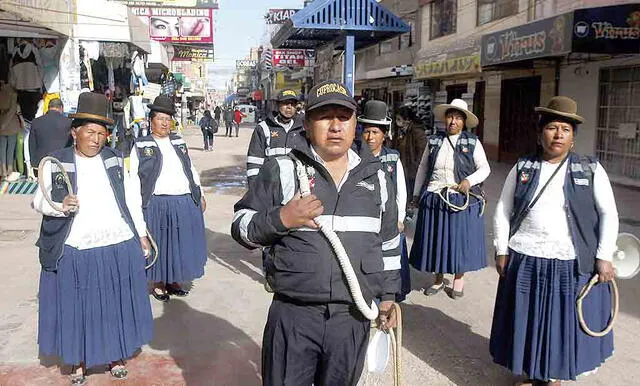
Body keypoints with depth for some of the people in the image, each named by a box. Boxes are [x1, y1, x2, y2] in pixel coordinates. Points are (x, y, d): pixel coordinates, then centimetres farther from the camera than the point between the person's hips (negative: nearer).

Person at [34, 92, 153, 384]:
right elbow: (39, 202, -1)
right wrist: (60, 206, -22)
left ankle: (117, 357, 32)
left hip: (120, 249, 2)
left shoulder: (115, 160, 6)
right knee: (77, 309, 9)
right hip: (74, 252, -2)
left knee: (116, 307, 12)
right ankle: (79, 363, 30)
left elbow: (130, 200, 11)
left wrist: (141, 233, 11)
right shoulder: (56, 164, -2)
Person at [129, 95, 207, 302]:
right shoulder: (141, 146, 1)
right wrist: (137, 205, -9)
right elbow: (134, 178, -2)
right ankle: (158, 285, 22)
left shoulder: (179, 142, 14)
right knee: (159, 245, 6)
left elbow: (191, 170, 19)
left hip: (186, 203, 4)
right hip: (157, 205, -4)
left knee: (181, 244, 11)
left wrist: (200, 195, 15)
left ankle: (174, 281, 28)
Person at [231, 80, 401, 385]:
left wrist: (388, 294, 17)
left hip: (353, 318, 3)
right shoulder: (281, 171, -4)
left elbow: (388, 242, 17)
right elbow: (241, 227, -1)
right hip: (293, 315, -2)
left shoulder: (376, 178, 8)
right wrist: (280, 219, -18)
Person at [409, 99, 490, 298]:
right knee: (436, 240, 9)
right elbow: (423, 168, 14)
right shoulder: (434, 141, 7)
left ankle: (459, 278, 25)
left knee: (460, 239, 5)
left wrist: (469, 180, -17)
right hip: (434, 199, 2)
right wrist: (416, 193, 13)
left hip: (462, 200, -2)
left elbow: (485, 168, 1)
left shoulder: (472, 143, 0)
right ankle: (439, 279, 26)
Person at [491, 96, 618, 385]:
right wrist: (501, 251, 2)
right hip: (526, 262, 1)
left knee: (565, 324, 10)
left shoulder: (590, 169, 0)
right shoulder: (522, 168, 3)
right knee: (529, 322, 11)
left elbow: (609, 214, -1)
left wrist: (604, 257, -8)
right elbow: (502, 212, 6)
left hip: (574, 265, -1)